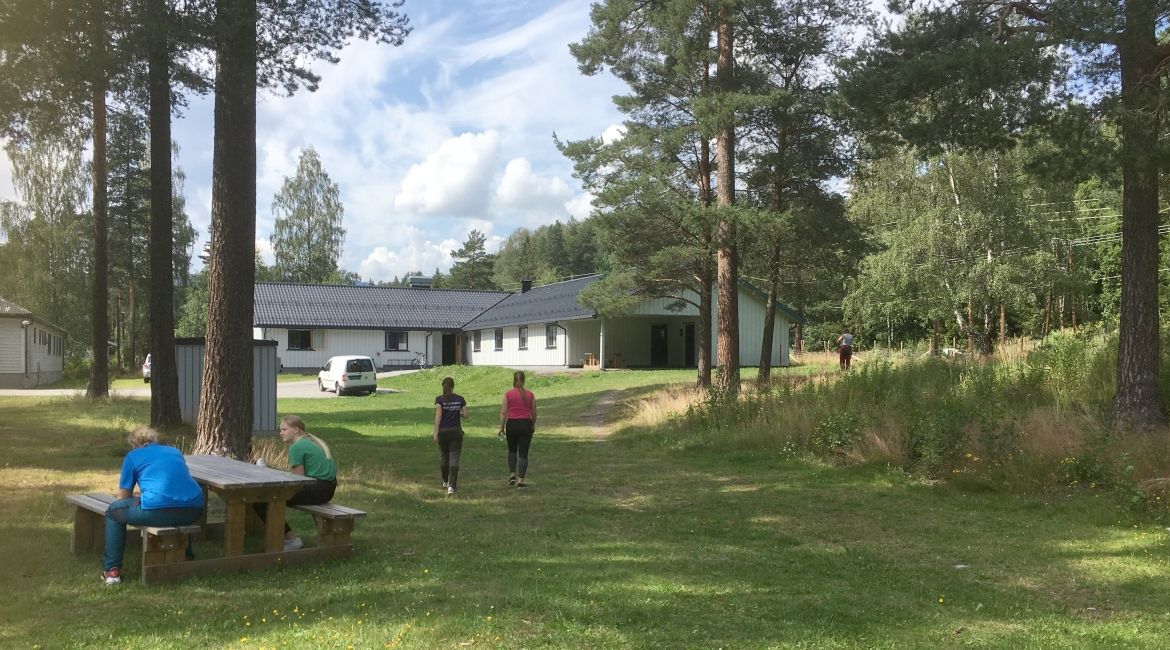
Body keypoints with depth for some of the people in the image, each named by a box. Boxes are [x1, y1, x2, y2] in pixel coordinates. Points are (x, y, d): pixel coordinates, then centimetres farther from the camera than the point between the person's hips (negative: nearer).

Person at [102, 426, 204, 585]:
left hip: (157, 512, -5)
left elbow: (123, 497, 20)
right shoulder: (175, 451, 28)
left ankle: (112, 571, 15)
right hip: (193, 512, 5)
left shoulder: (133, 456, 16)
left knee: (113, 511, 21)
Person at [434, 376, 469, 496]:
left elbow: (438, 415, -13)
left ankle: (445, 481, 36)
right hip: (456, 431, 0)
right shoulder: (460, 399, 1)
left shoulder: (439, 399, -5)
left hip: (443, 431, 0)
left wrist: (435, 431, -13)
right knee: (454, 458, -3)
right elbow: (465, 415, 1)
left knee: (443, 456, 19)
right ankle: (451, 485, -14)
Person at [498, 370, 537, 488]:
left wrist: (501, 427, 4)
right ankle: (520, 480, 0)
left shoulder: (508, 394, -4)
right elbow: (534, 413, 6)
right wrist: (533, 426, 20)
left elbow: (503, 412, -5)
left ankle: (512, 474, 15)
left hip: (512, 424, 0)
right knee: (523, 453, 4)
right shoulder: (530, 395, 0)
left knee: (512, 450, 22)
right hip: (526, 424, 0)